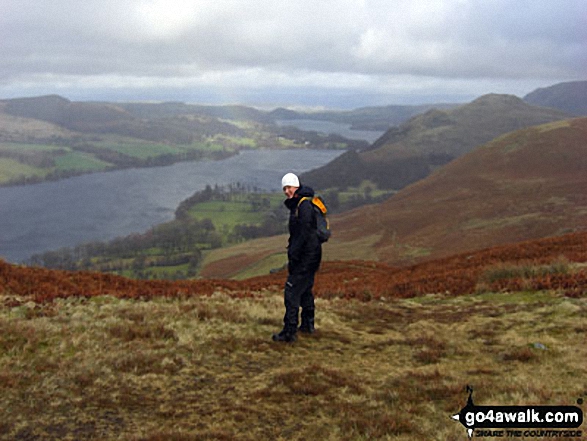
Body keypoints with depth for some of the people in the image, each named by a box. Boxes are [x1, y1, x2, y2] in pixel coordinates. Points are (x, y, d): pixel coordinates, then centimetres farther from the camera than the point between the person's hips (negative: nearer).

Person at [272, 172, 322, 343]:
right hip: (310, 255, 11)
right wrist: (292, 252, 18)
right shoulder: (296, 205, 15)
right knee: (305, 289, 21)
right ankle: (308, 324, 34)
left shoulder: (304, 205, -16)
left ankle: (289, 332, -10)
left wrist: (293, 256, -23)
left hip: (306, 256, -11)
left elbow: (304, 233, -23)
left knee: (292, 291, -11)